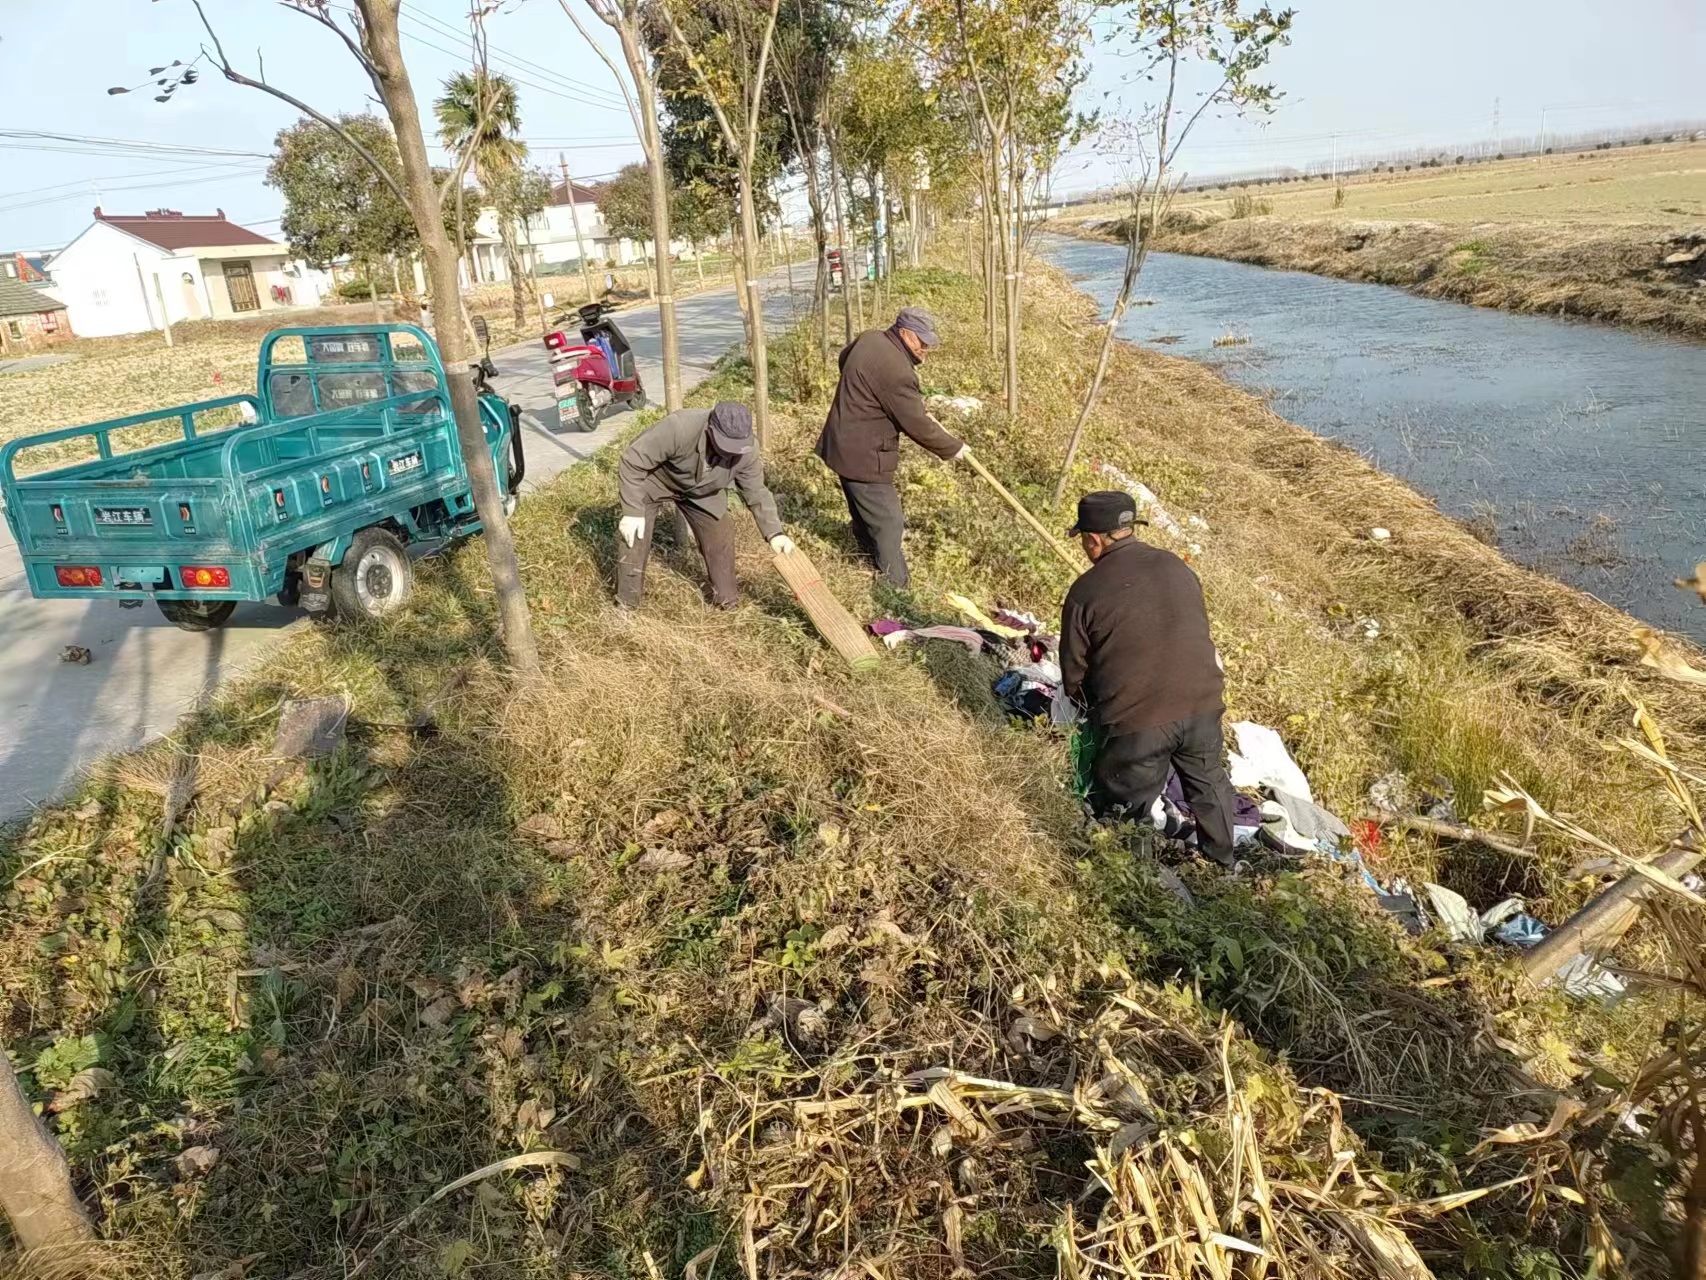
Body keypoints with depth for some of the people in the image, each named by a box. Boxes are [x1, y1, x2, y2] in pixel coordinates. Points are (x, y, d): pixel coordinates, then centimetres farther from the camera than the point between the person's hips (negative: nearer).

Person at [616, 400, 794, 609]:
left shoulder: (747, 451, -27)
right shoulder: (679, 428, -43)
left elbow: (756, 493, -12)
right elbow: (633, 461, -33)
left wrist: (774, 533, -24)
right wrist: (632, 511, -32)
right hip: (654, 480, -4)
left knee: (720, 538, 1)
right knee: (634, 539, -9)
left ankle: (726, 598, 21)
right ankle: (626, 605, 9)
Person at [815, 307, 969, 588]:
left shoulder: (870, 338, 3)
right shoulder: (896, 371, -27)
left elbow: (844, 357, 27)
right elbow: (917, 425, -20)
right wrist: (952, 448, -6)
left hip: (844, 446, 10)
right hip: (863, 456, -10)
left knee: (864, 512, 28)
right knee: (888, 524, -2)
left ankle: (870, 555, 47)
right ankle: (896, 587, 6)